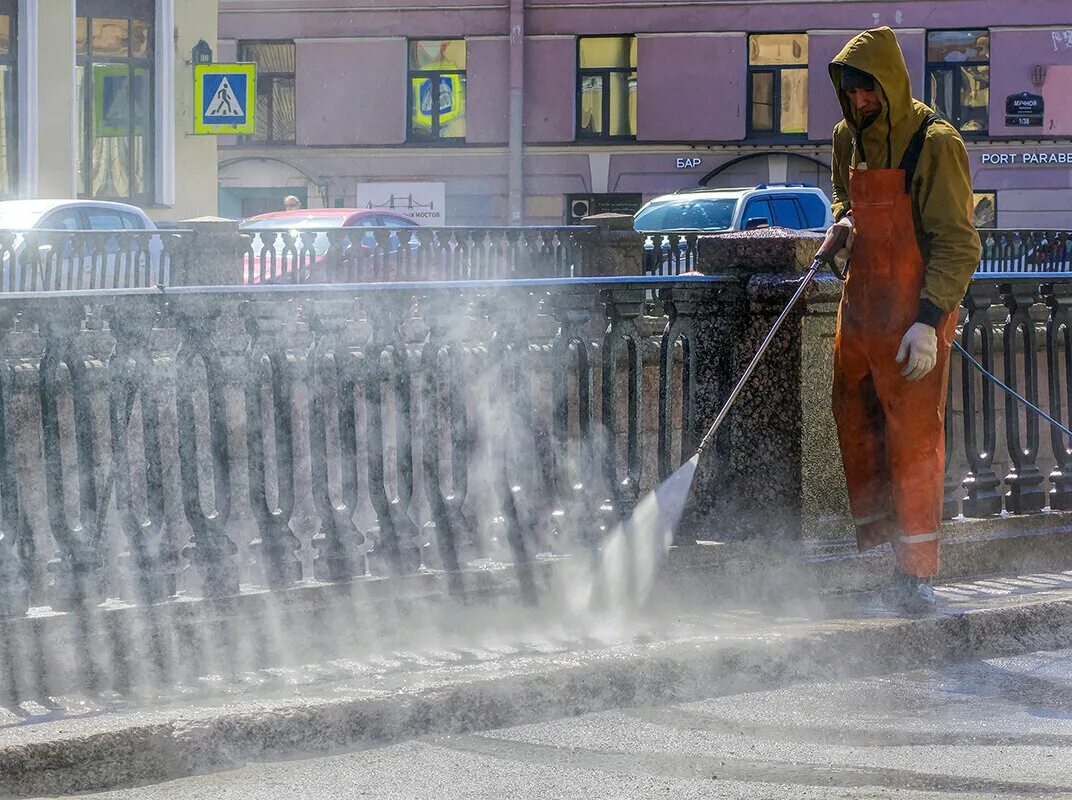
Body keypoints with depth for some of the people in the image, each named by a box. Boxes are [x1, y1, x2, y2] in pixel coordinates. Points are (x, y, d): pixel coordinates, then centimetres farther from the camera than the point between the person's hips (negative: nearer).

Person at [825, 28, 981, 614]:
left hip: (915, 315, -7)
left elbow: (957, 245, -14)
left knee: (914, 437, -5)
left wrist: (929, 320, -22)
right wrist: (842, 219, 4)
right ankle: (877, 545, 21)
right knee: (854, 424, 10)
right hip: (860, 303, 7)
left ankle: (917, 574, -1)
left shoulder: (934, 144, -13)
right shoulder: (848, 138, 8)